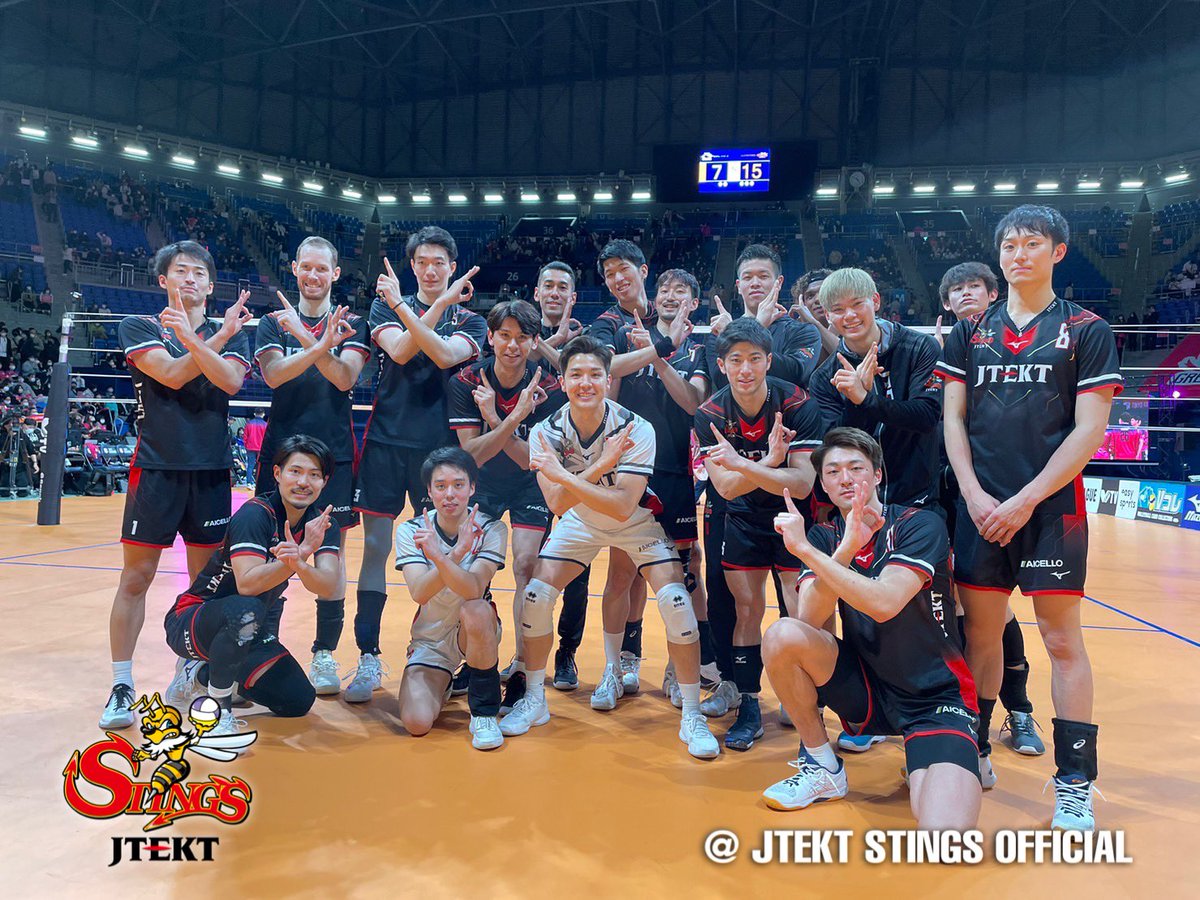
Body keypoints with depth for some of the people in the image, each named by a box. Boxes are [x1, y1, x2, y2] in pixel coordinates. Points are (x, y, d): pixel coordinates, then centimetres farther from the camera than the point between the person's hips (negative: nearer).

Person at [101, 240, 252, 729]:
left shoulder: (230, 334, 11)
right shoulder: (138, 327, 7)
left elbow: (231, 381, -10)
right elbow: (170, 375, -11)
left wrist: (190, 337, -23)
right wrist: (219, 336, -14)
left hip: (211, 469, 2)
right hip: (156, 466, -2)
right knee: (136, 577, -2)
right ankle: (122, 687, 9)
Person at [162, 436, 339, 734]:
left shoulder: (322, 522, -6)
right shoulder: (256, 513, -23)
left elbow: (327, 585, -22)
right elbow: (247, 584, -36)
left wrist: (298, 564, -43)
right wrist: (303, 551, -45)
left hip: (252, 632, 7)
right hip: (191, 620, -7)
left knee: (299, 701, 1)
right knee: (245, 610, -39)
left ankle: (200, 673, 20)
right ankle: (218, 707, -15)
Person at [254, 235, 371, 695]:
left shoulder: (351, 324, 6)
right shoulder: (273, 322, 9)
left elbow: (345, 379, -10)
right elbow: (274, 374, -10)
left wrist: (304, 337, -24)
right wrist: (320, 347, -27)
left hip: (333, 451, -1)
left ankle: (325, 655, 11)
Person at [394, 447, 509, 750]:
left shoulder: (491, 529, -14)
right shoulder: (410, 531, -11)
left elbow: (473, 590, -30)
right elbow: (419, 593, -25)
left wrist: (438, 555, -46)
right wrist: (457, 552, -39)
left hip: (477, 633, -1)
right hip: (429, 639, 2)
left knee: (476, 610, -37)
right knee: (417, 723, -19)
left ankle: (484, 713, -16)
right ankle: (442, 684, 20)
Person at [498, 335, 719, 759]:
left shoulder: (637, 429, -29)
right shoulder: (546, 432, -21)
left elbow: (623, 507, -35)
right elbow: (556, 503, -31)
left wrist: (565, 476, -41)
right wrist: (601, 464, -43)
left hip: (637, 521, -2)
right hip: (580, 522, 3)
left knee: (676, 602, -20)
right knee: (535, 595, -10)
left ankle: (692, 717, -3)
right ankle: (534, 700, 13)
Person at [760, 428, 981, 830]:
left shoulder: (921, 525, -12)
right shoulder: (825, 536, 1)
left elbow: (884, 604, -28)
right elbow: (809, 619, -15)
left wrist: (804, 549, -30)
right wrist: (846, 548, -27)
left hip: (936, 698, -4)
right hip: (866, 689, 4)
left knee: (945, 834, -29)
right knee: (782, 636, -23)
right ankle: (822, 767, -1)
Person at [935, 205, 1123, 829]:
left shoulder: (1086, 330, 3)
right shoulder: (970, 331, 11)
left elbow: (1089, 430, -4)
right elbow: (953, 418, 8)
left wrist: (1026, 500, -12)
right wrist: (974, 494, -5)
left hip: (1051, 507, -2)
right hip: (980, 507, 3)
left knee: (1062, 640, 0)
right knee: (980, 633, 8)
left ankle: (1075, 786, 10)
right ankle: (974, 752, 24)